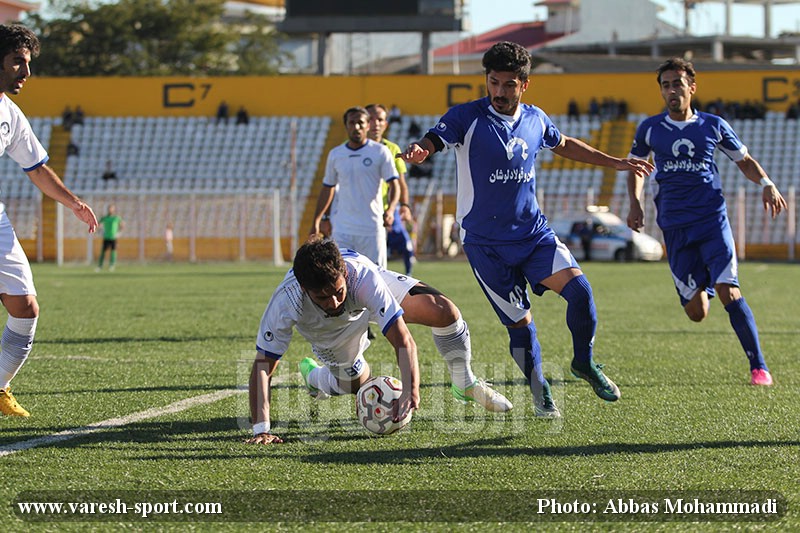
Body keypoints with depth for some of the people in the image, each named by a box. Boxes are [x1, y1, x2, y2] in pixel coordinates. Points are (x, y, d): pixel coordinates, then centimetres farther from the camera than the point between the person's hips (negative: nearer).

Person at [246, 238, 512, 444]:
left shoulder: (363, 275, -44)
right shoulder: (286, 302, -43)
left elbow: (403, 339, -47)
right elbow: (262, 367, -39)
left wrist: (410, 390, -61)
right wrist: (261, 429, -48)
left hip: (373, 293, 0)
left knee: (444, 311, -21)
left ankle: (464, 384, 7)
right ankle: (313, 376, 46)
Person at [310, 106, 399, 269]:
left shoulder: (380, 152, 0)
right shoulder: (335, 155, 10)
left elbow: (394, 185, -4)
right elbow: (327, 189, 19)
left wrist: (390, 210, -22)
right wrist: (316, 222, 15)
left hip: (372, 230, -3)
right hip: (342, 230, 3)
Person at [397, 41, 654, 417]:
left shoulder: (535, 119, 5)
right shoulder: (467, 117, -10)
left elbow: (564, 145, 25)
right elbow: (433, 141, -24)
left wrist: (615, 163, 27)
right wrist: (418, 151, -49)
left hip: (534, 232, 3)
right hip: (485, 241, -3)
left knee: (579, 288, -17)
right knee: (520, 322, -3)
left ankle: (584, 362, 8)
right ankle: (538, 389, 21)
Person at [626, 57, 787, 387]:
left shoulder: (714, 126, 5)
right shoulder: (649, 129, 6)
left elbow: (744, 160, 16)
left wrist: (766, 184, -2)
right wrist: (635, 204, 5)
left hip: (713, 220, -1)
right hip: (675, 227, 1)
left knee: (728, 292, -19)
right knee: (696, 312, -2)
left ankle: (758, 367, -11)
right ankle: (702, 287, 36)